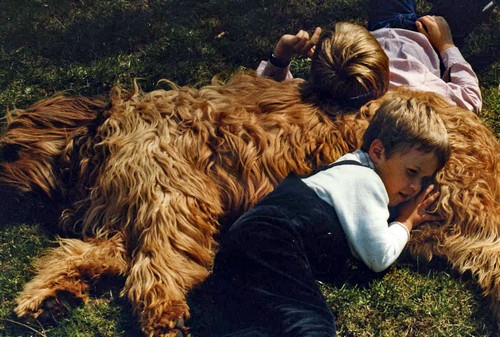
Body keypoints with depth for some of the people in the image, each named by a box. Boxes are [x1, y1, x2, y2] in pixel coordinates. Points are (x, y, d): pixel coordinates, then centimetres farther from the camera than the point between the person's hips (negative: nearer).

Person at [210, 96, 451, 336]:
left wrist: (409, 216, 37)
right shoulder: (367, 180, 3)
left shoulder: (352, 171, 33)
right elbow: (379, 258, 2)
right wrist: (405, 222, 21)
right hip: (270, 246, -10)